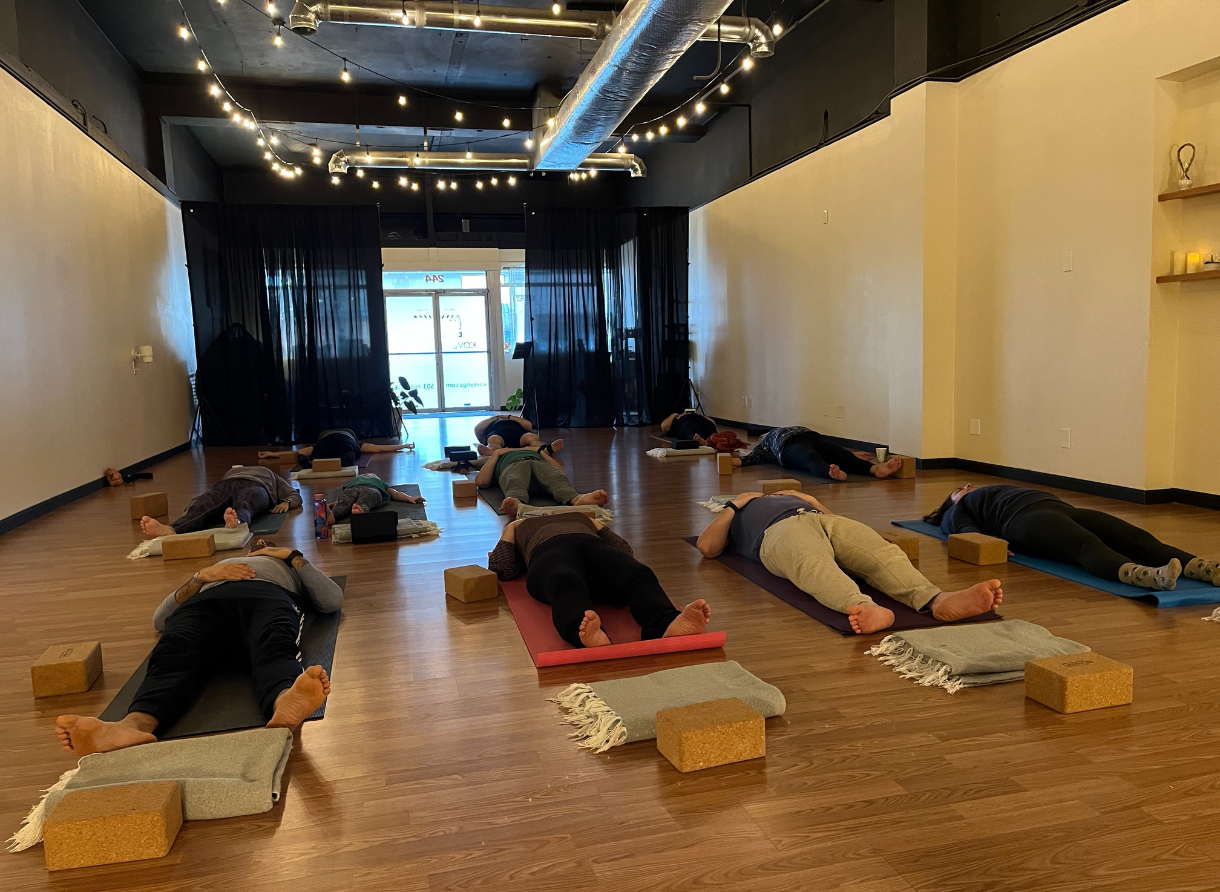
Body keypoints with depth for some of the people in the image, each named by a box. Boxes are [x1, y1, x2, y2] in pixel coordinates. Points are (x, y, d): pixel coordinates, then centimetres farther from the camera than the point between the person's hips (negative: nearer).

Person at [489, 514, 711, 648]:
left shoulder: (517, 526, 43)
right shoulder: (588, 520, 46)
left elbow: (501, 567, 26)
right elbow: (624, 548, 34)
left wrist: (525, 557, 43)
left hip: (547, 551, -2)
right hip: (592, 543, 2)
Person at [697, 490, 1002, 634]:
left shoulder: (790, 497, 49)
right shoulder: (736, 516, 39)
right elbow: (707, 547, 17)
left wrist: (811, 500, 31)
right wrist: (735, 504, 21)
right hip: (780, 530, -4)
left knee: (882, 553, -30)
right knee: (813, 564, -41)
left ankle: (938, 600, -58)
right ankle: (867, 608, -70)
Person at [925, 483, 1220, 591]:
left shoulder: (1003, 490, 44)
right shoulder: (957, 511, 27)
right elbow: (967, 532, 4)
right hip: (1025, 517, -6)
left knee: (1138, 538, -22)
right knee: (1087, 546, -38)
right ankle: (1142, 575, -66)